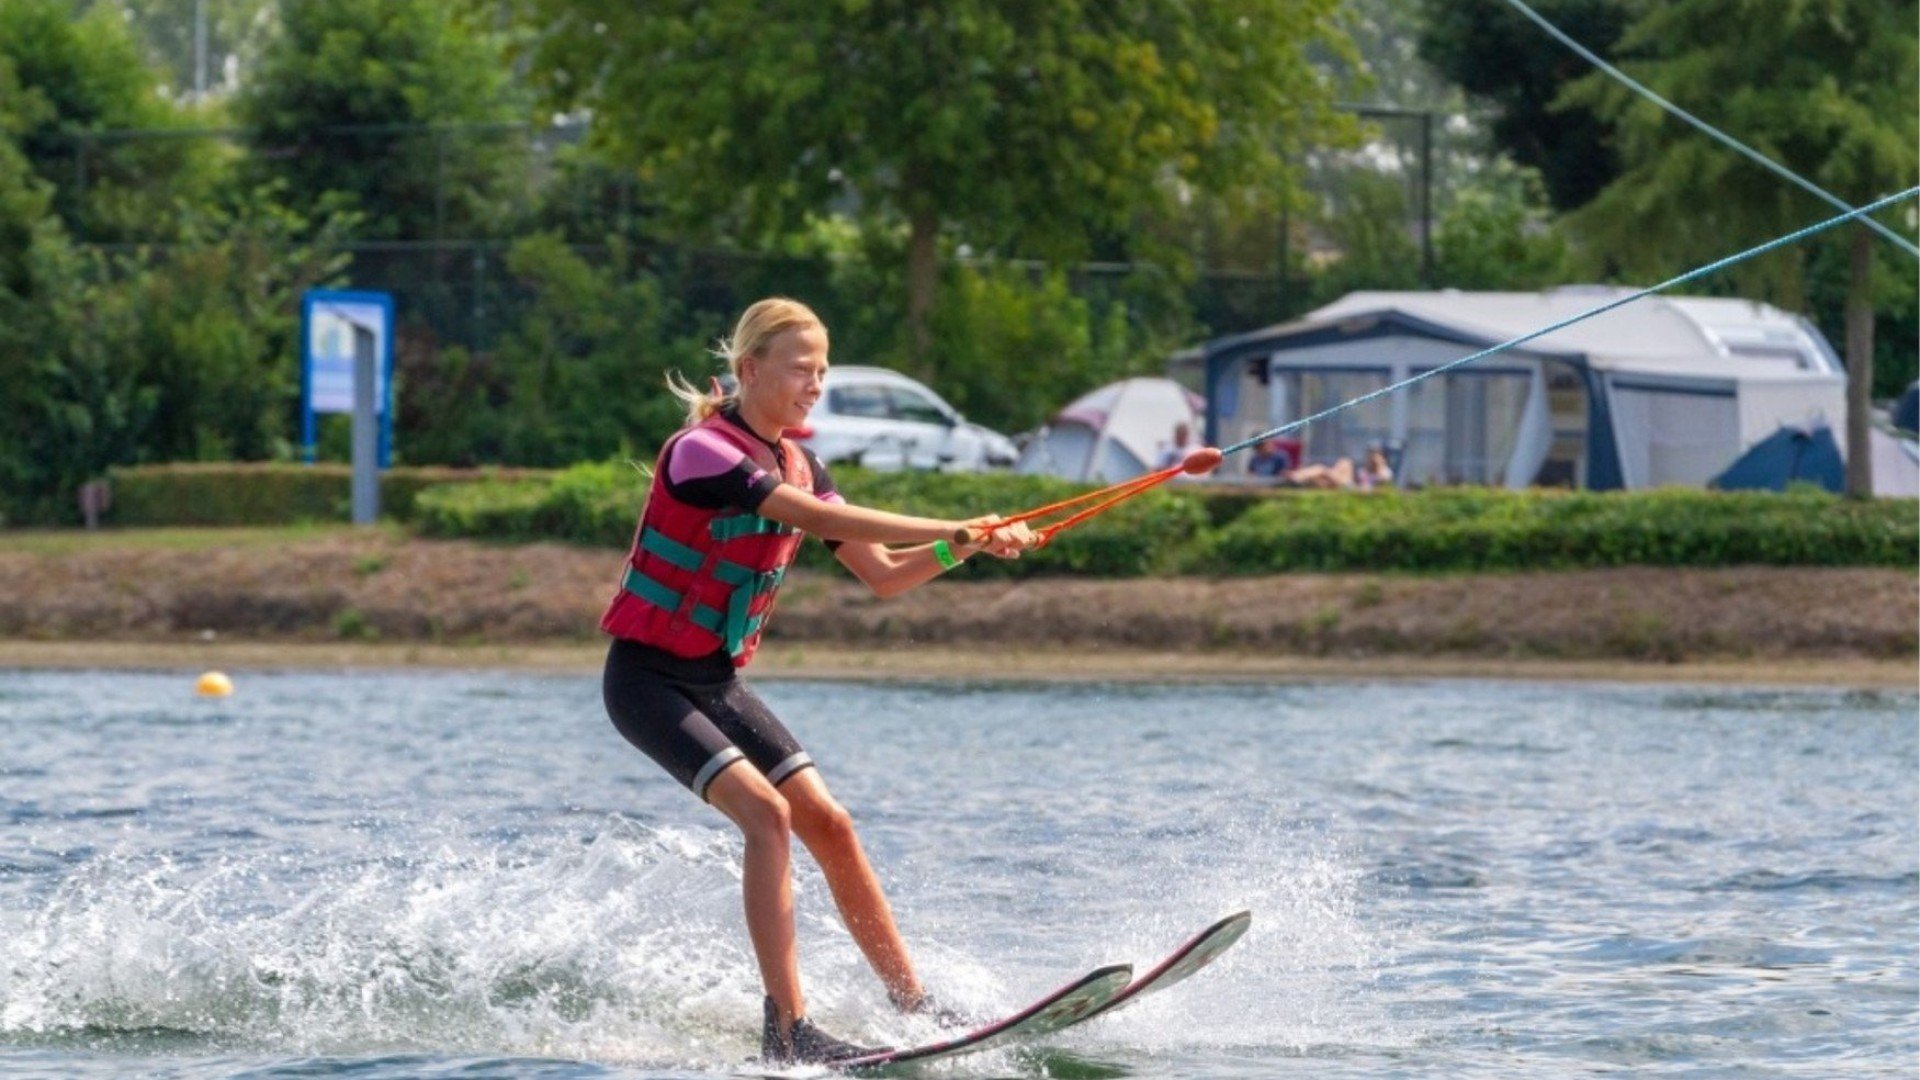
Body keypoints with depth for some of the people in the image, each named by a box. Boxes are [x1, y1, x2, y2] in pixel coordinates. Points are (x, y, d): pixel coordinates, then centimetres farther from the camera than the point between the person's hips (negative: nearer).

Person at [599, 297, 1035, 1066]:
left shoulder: (795, 467, 8)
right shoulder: (701, 452, -18)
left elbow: (882, 574, 8)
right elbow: (821, 520, -29)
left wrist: (964, 547, -10)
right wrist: (955, 530, -30)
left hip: (719, 683, 8)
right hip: (649, 677, -8)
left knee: (829, 826, 0)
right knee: (766, 813, -24)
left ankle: (918, 1009, 5)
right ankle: (786, 1029, -27)